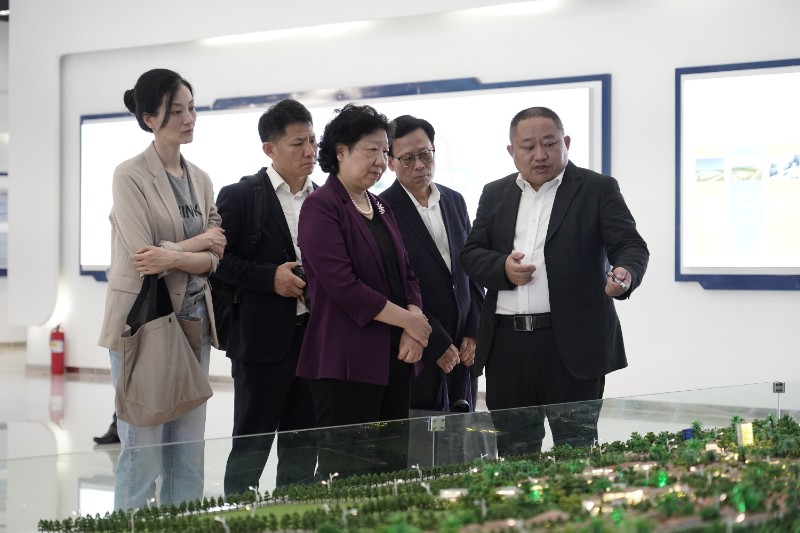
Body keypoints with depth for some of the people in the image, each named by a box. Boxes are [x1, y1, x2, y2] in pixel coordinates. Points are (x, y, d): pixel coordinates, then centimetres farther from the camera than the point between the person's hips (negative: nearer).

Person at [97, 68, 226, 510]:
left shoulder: (200, 180, 12)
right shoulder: (130, 176, -7)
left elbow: (213, 259, 4)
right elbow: (143, 254, -14)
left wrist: (172, 258, -15)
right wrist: (200, 241, -3)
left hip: (194, 320, 6)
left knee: (189, 453, 7)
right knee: (143, 450, -5)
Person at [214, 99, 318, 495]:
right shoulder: (239, 197, -5)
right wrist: (270, 277, -17)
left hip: (313, 338, 5)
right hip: (264, 339, -5)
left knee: (304, 447, 11)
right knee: (251, 446, 1)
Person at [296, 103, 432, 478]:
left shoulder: (379, 208, 17)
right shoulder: (321, 207, -8)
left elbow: (405, 273, 16)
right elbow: (342, 285, -17)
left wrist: (416, 321, -4)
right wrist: (408, 320, -12)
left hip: (393, 358, 8)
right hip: (346, 359, -8)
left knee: (392, 467, 8)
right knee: (346, 469, -6)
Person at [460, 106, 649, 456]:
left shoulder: (598, 189, 1)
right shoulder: (495, 194, 14)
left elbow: (631, 246, -6)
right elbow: (470, 254, 11)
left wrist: (626, 274, -29)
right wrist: (503, 267, -10)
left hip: (572, 344, -4)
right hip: (507, 345, 4)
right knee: (514, 456, 9)